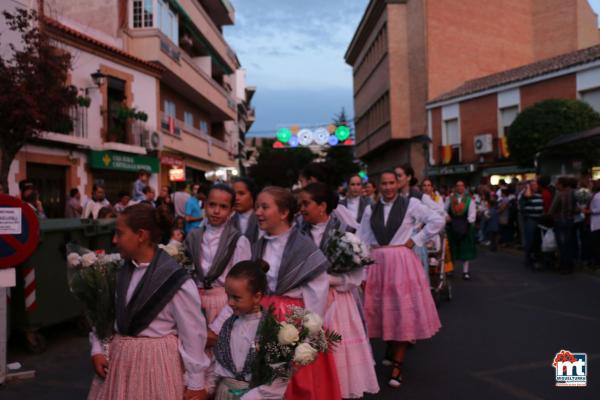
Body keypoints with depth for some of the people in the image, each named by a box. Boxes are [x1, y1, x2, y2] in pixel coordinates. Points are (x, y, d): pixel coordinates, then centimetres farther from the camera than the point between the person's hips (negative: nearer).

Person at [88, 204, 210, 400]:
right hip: (121, 358, 6)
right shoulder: (121, 272, 2)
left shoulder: (174, 279, -18)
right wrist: (97, 350, 2)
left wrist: (195, 384, -10)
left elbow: (193, 334, -13)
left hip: (157, 360, -6)